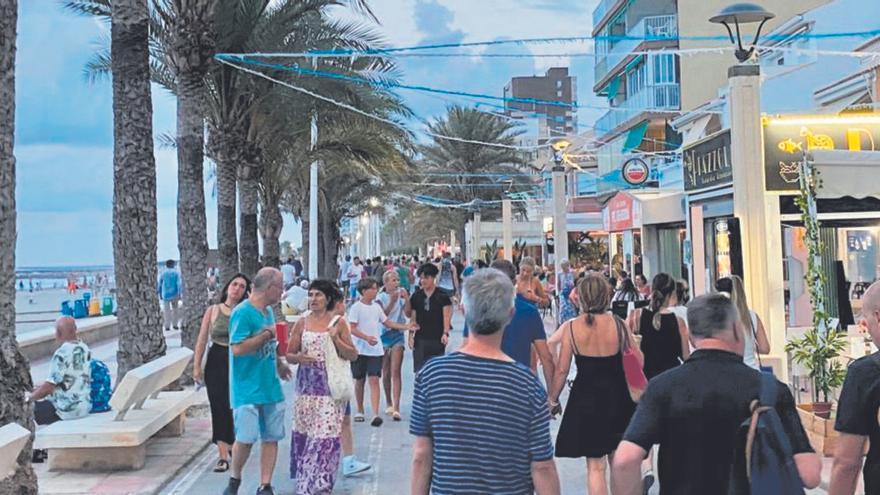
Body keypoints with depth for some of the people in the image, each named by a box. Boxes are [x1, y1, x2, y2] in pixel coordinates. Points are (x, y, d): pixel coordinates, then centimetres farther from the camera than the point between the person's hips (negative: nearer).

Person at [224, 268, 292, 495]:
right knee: (246, 438, -6)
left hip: (271, 387, 8)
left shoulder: (268, 311, 12)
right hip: (247, 389, -8)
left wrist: (279, 363, 21)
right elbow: (238, 348, -23)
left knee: (271, 437, 7)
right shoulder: (242, 312, -14)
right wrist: (268, 333, -17)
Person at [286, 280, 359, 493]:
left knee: (326, 434, -7)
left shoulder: (338, 322, 1)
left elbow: (353, 355, 1)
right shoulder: (301, 323, 6)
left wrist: (336, 339, -13)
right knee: (304, 433, 6)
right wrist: (299, 358, -13)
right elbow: (289, 354, 9)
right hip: (306, 386, 2)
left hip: (330, 386, -2)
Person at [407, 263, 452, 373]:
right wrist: (411, 335, 2)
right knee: (419, 370, 2)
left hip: (437, 339, -2)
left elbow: (446, 316, -3)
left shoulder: (442, 296, -2)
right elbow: (412, 318, 8)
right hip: (420, 339, 2)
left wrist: (445, 333, -15)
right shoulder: (416, 296, 6)